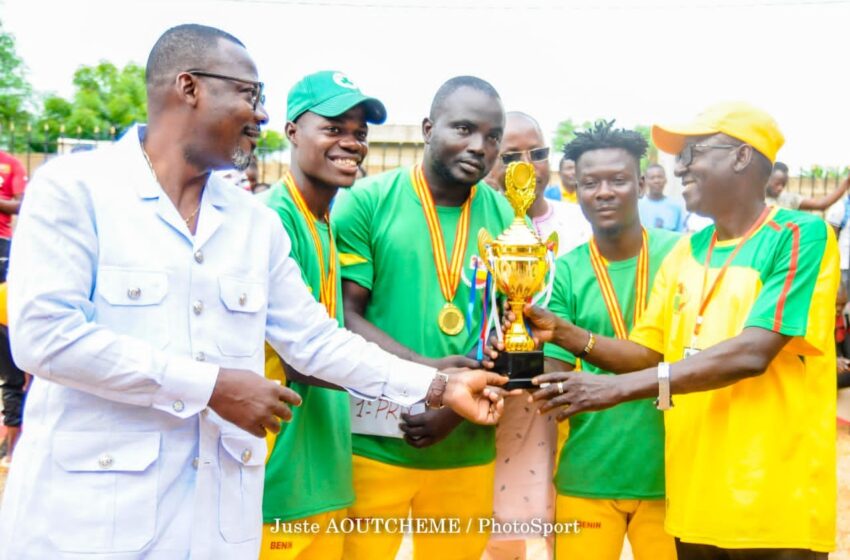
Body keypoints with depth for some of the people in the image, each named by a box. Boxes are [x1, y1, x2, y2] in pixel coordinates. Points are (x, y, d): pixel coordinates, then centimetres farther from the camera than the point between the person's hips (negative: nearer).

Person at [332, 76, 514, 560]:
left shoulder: (503, 216, 4)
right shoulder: (365, 201, -6)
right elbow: (343, 315, -8)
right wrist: (425, 368, -21)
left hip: (467, 453, 3)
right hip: (375, 444, -3)